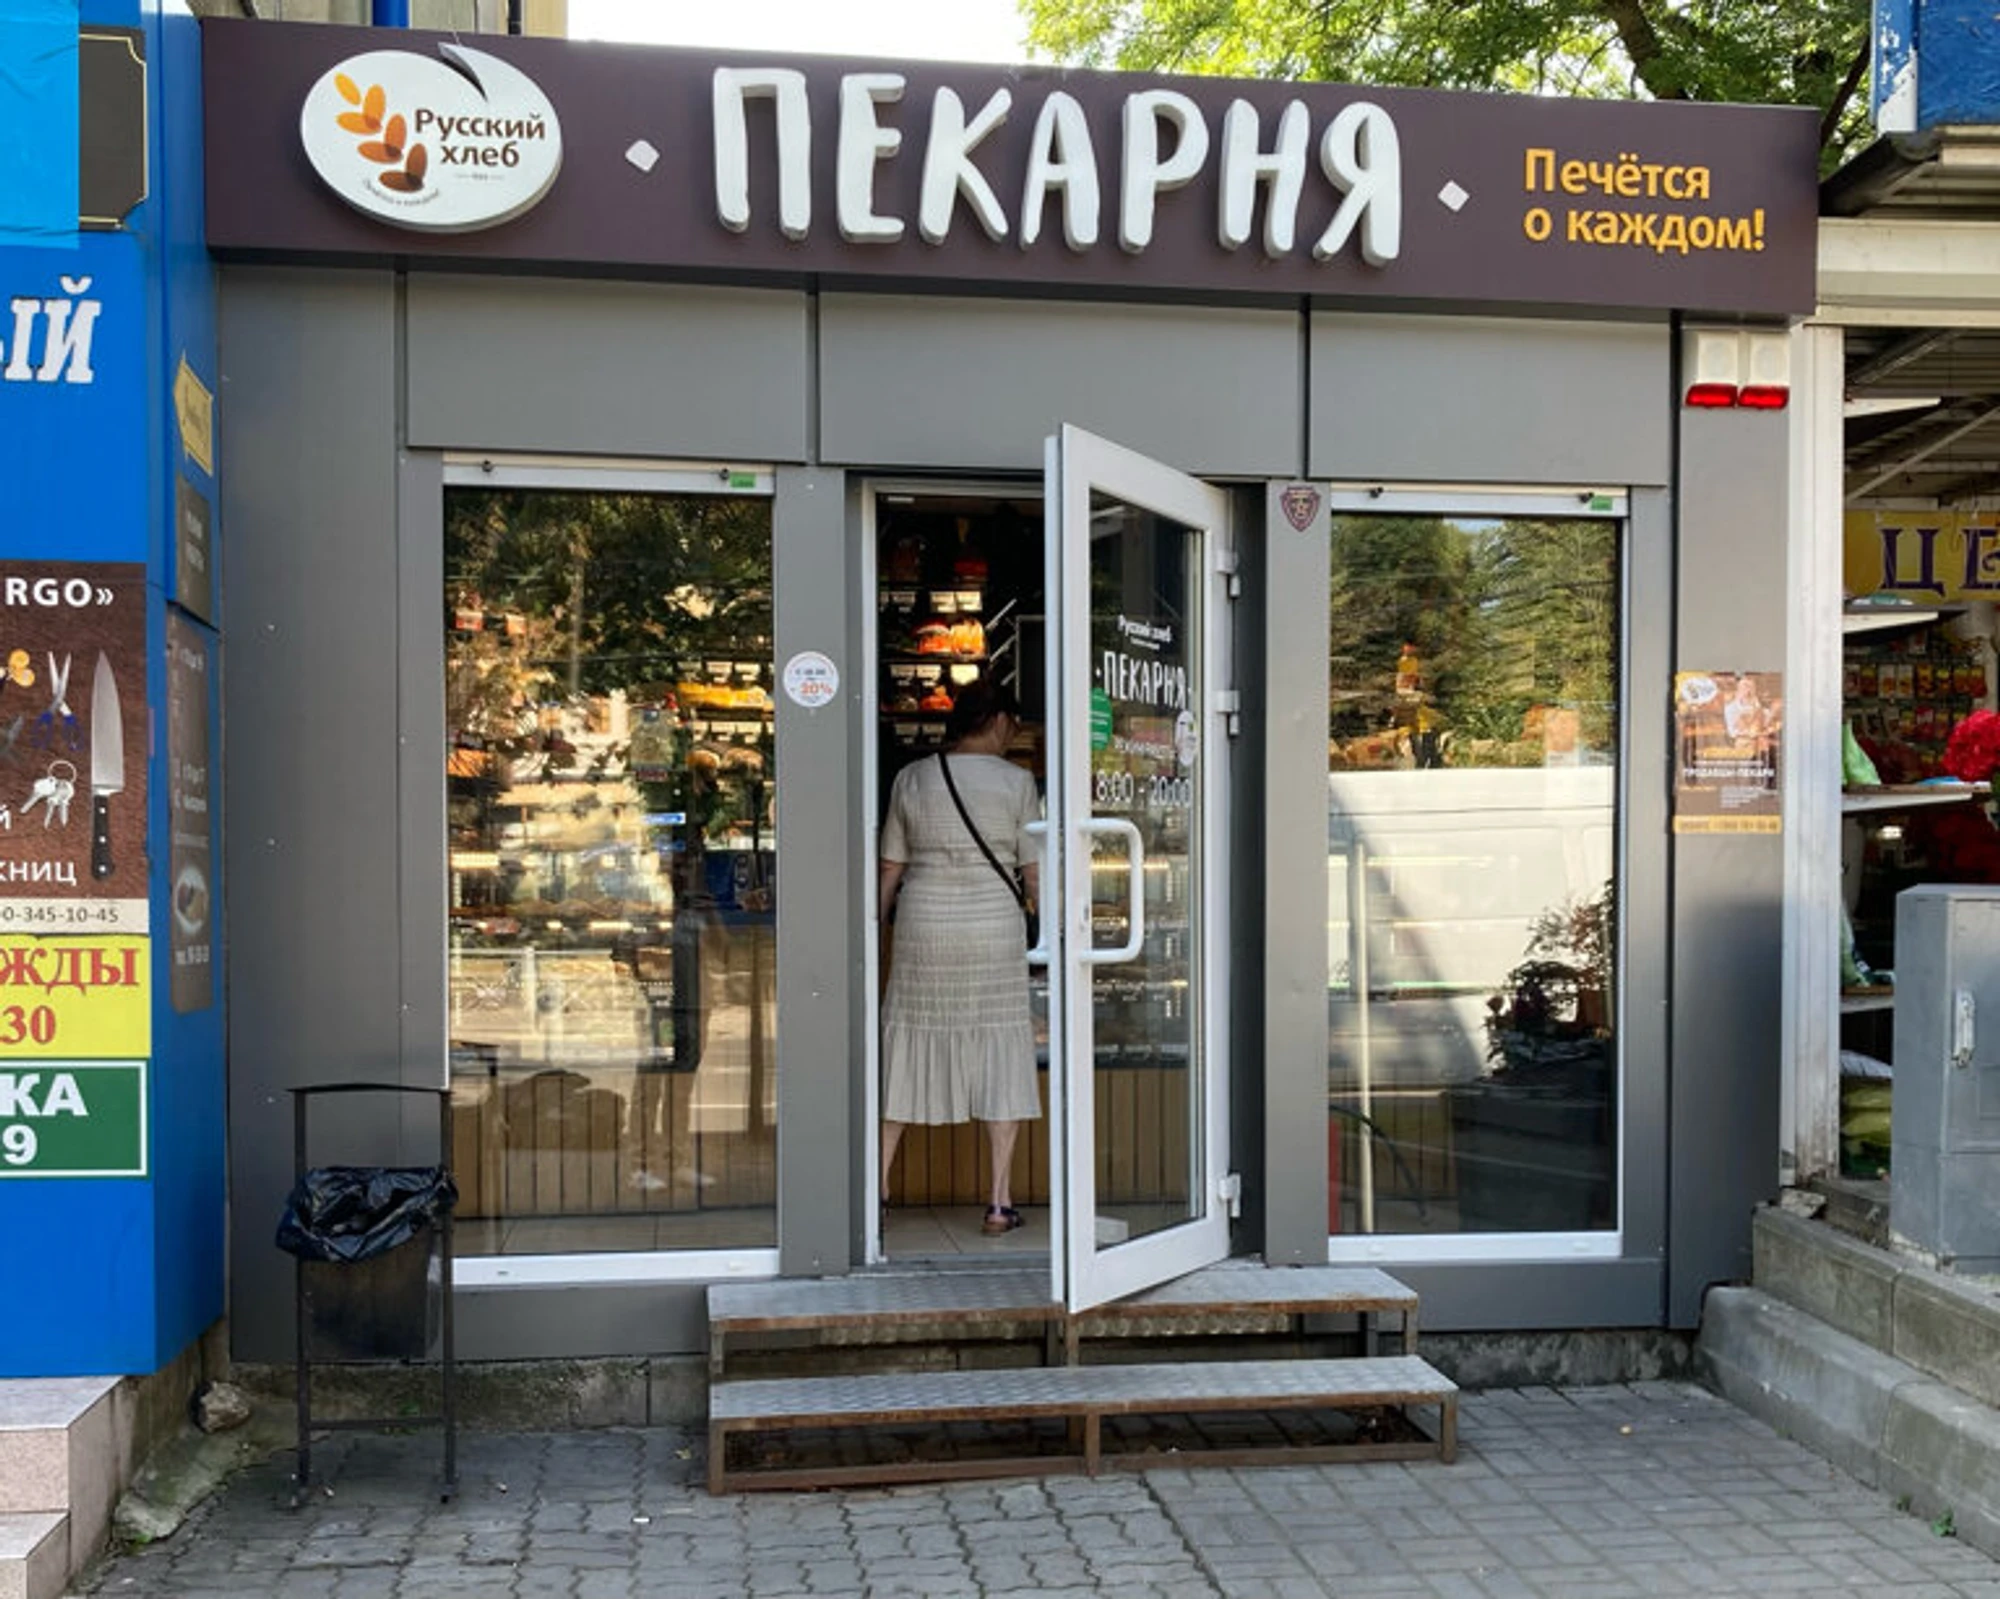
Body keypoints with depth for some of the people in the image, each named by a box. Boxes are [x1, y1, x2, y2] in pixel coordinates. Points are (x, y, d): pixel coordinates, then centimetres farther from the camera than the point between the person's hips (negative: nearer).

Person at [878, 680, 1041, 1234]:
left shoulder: (912, 778, 4)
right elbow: (1032, 873, -3)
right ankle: (999, 1201, 5)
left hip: (923, 929, 2)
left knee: (908, 1049, 11)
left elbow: (890, 867, 7)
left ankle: (877, 1184, 15)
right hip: (994, 931, -2)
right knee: (1001, 1058, 5)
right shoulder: (1014, 782, -3)